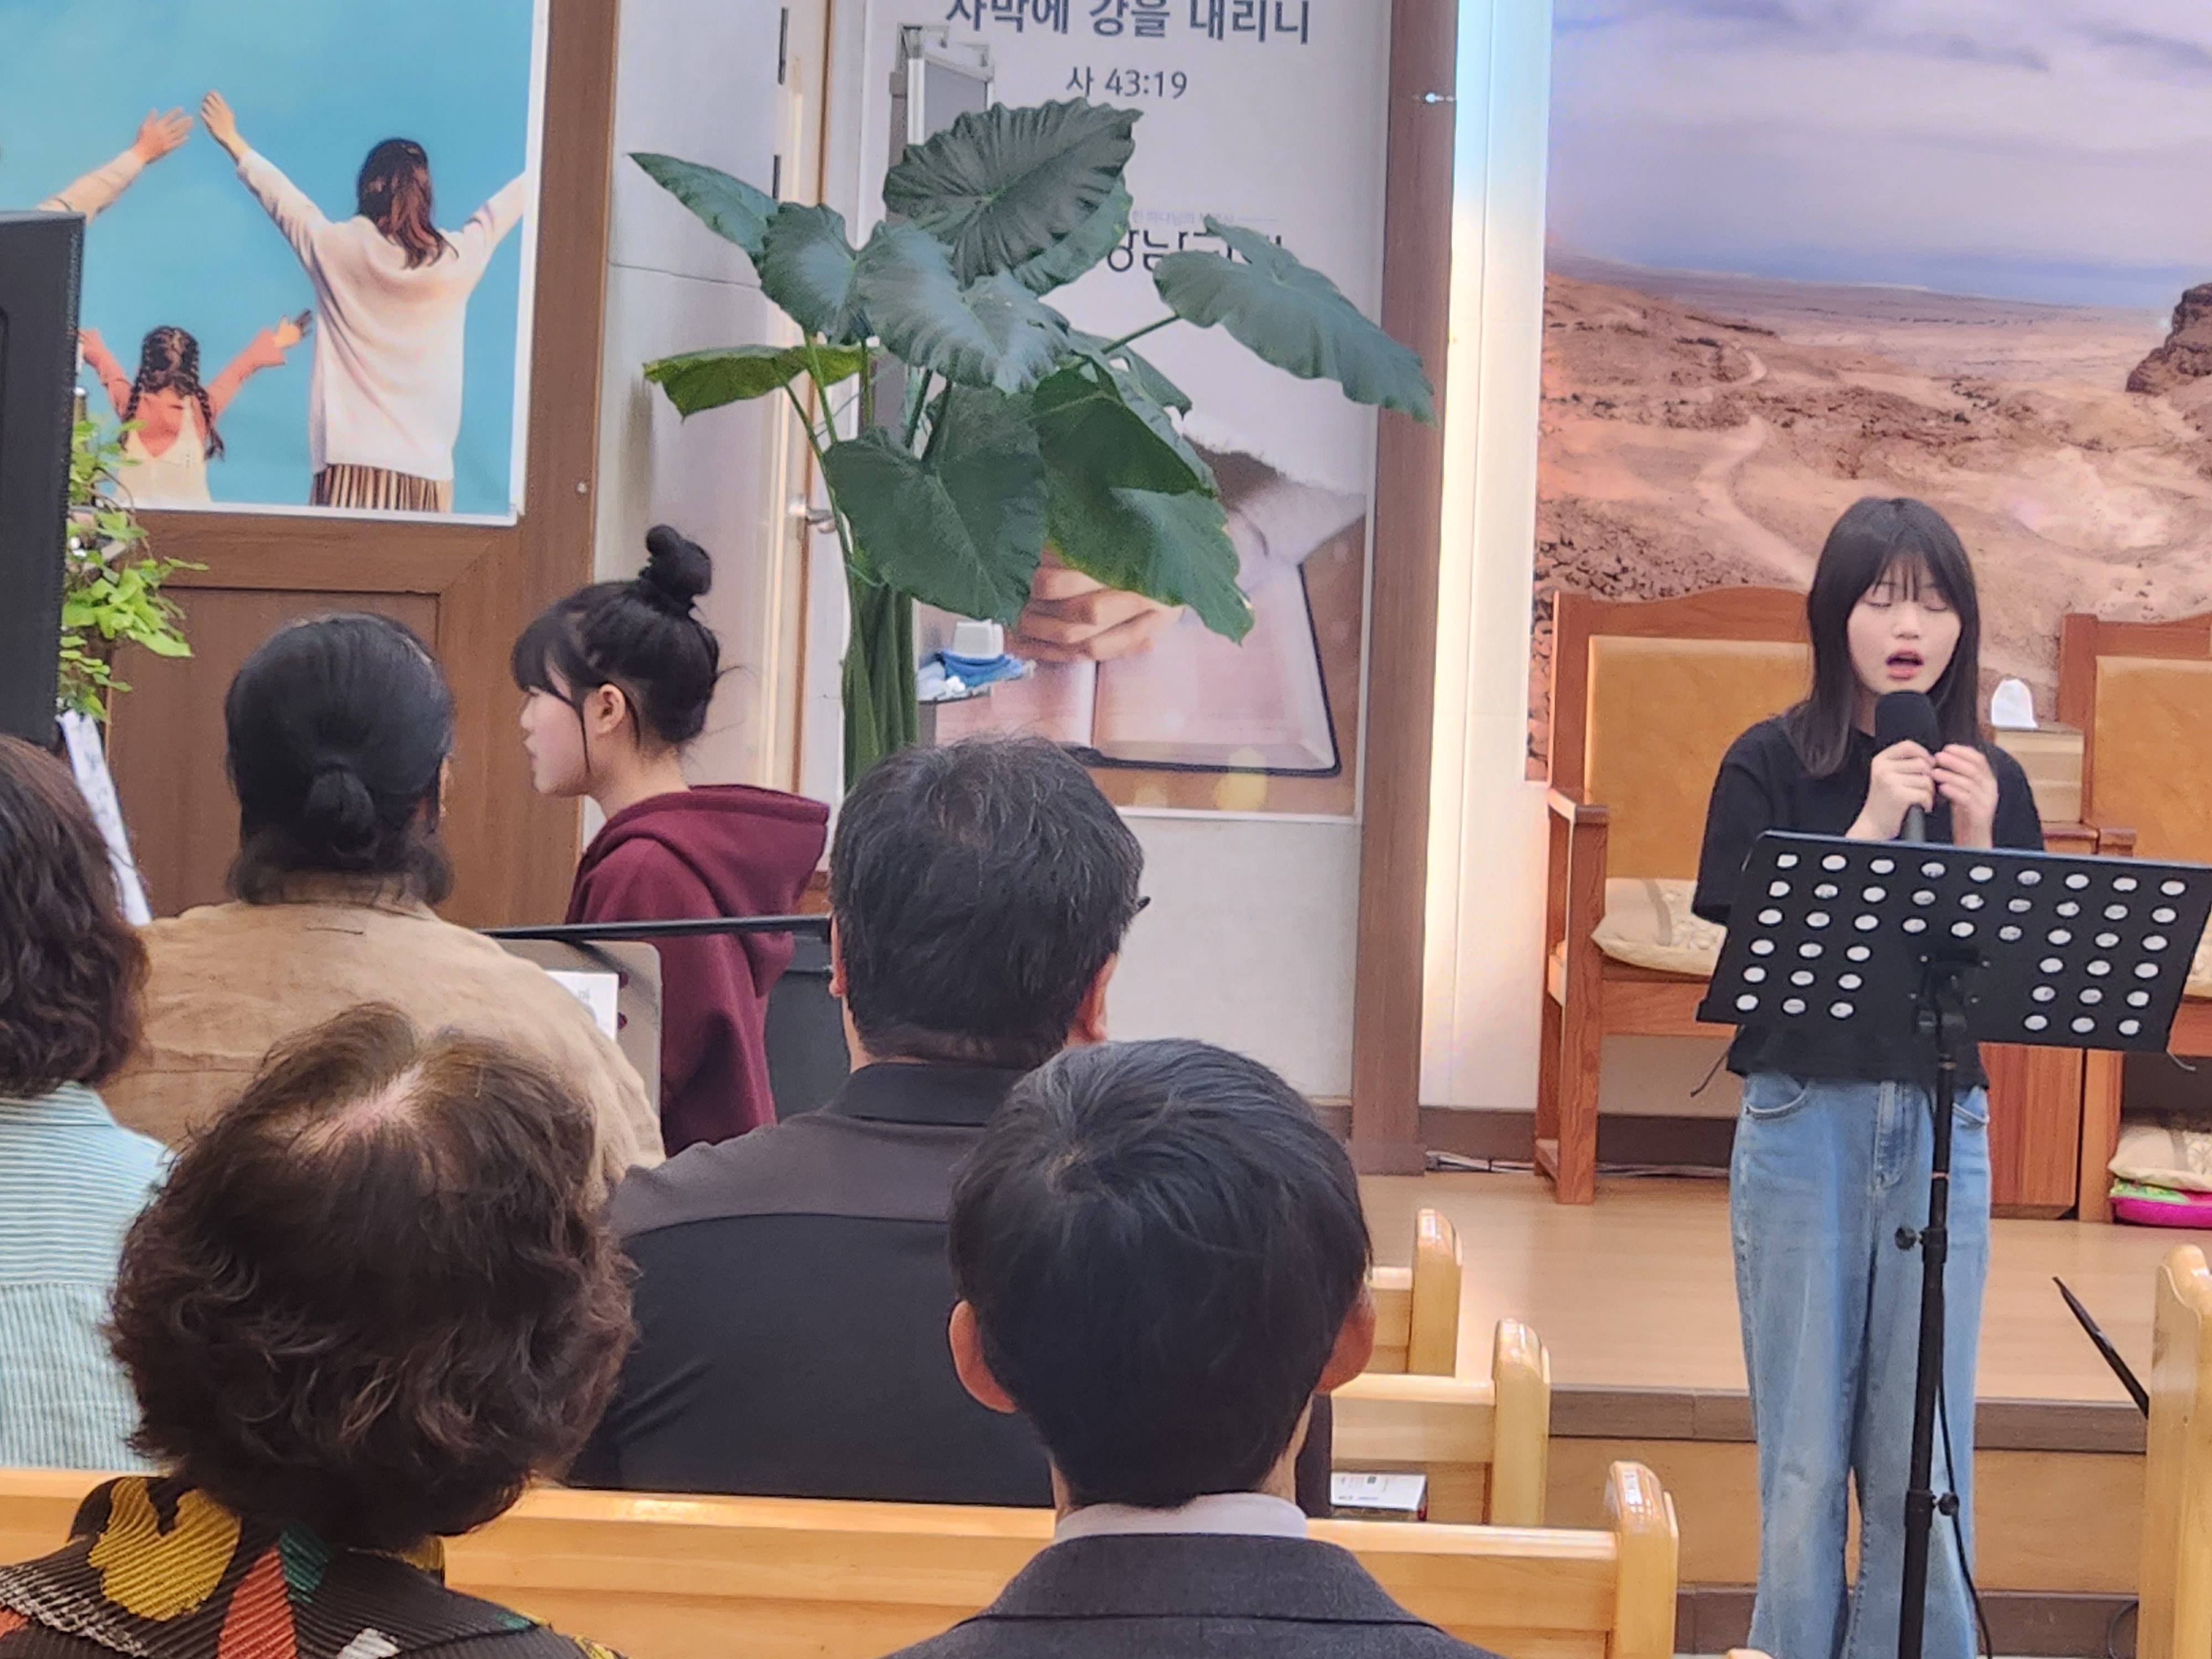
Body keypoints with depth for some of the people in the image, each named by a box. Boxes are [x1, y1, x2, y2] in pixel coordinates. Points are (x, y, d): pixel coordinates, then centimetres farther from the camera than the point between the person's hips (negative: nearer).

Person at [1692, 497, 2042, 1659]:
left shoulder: (1990, 782, 5)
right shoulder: (1771, 767, -2)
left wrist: (1973, 842, -12)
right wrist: (1870, 829, -17)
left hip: (1943, 1128, 2)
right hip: (1805, 1125, -2)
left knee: (1926, 1455, 4)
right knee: (1805, 1450, 4)